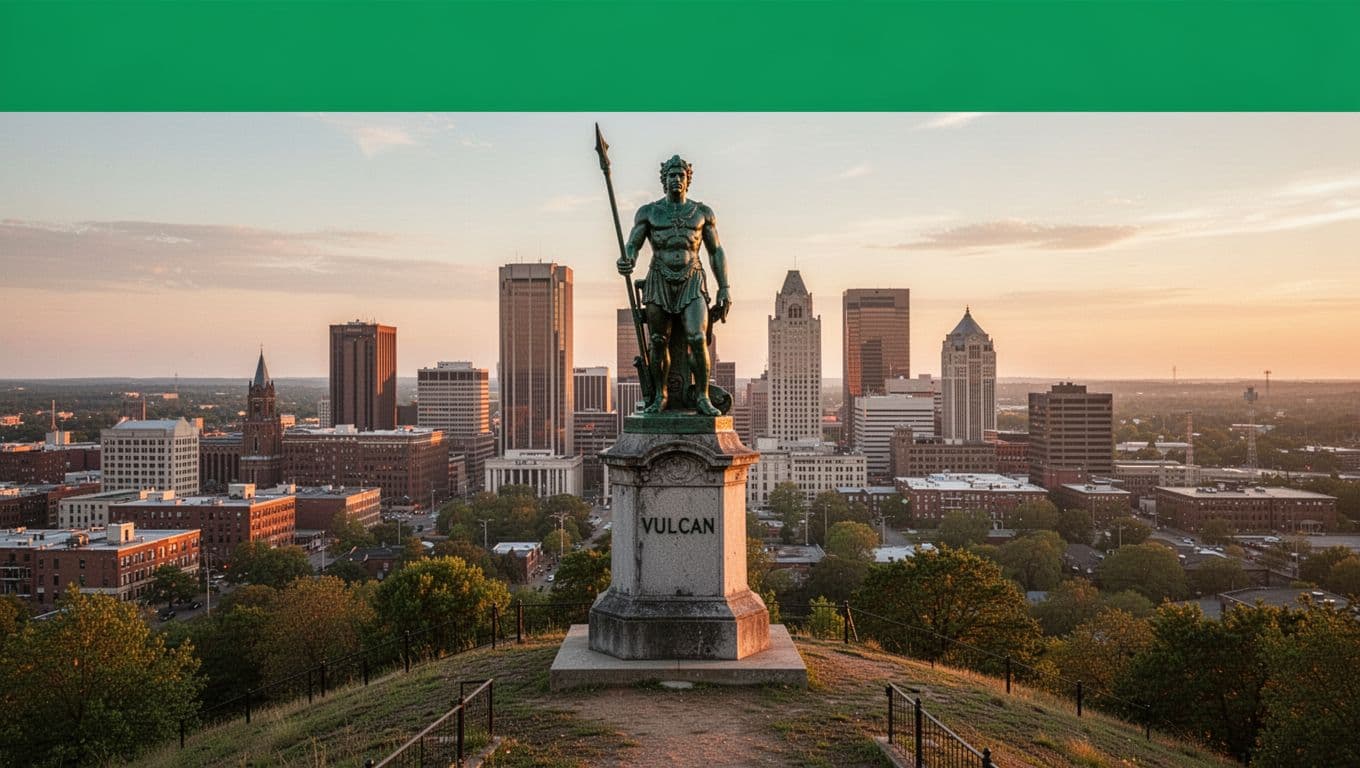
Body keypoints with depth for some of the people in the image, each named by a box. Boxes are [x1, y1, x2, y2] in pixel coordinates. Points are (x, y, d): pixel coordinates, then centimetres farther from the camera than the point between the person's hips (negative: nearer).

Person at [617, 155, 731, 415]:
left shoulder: (703, 213, 11)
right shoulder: (648, 212, 9)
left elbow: (716, 252, 12)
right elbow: (632, 245, 2)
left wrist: (724, 289, 4)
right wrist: (626, 261, -23)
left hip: (692, 282, -1)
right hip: (659, 283, 1)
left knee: (697, 339, -17)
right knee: (658, 343, 2)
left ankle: (702, 397, -8)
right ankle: (660, 396, 16)